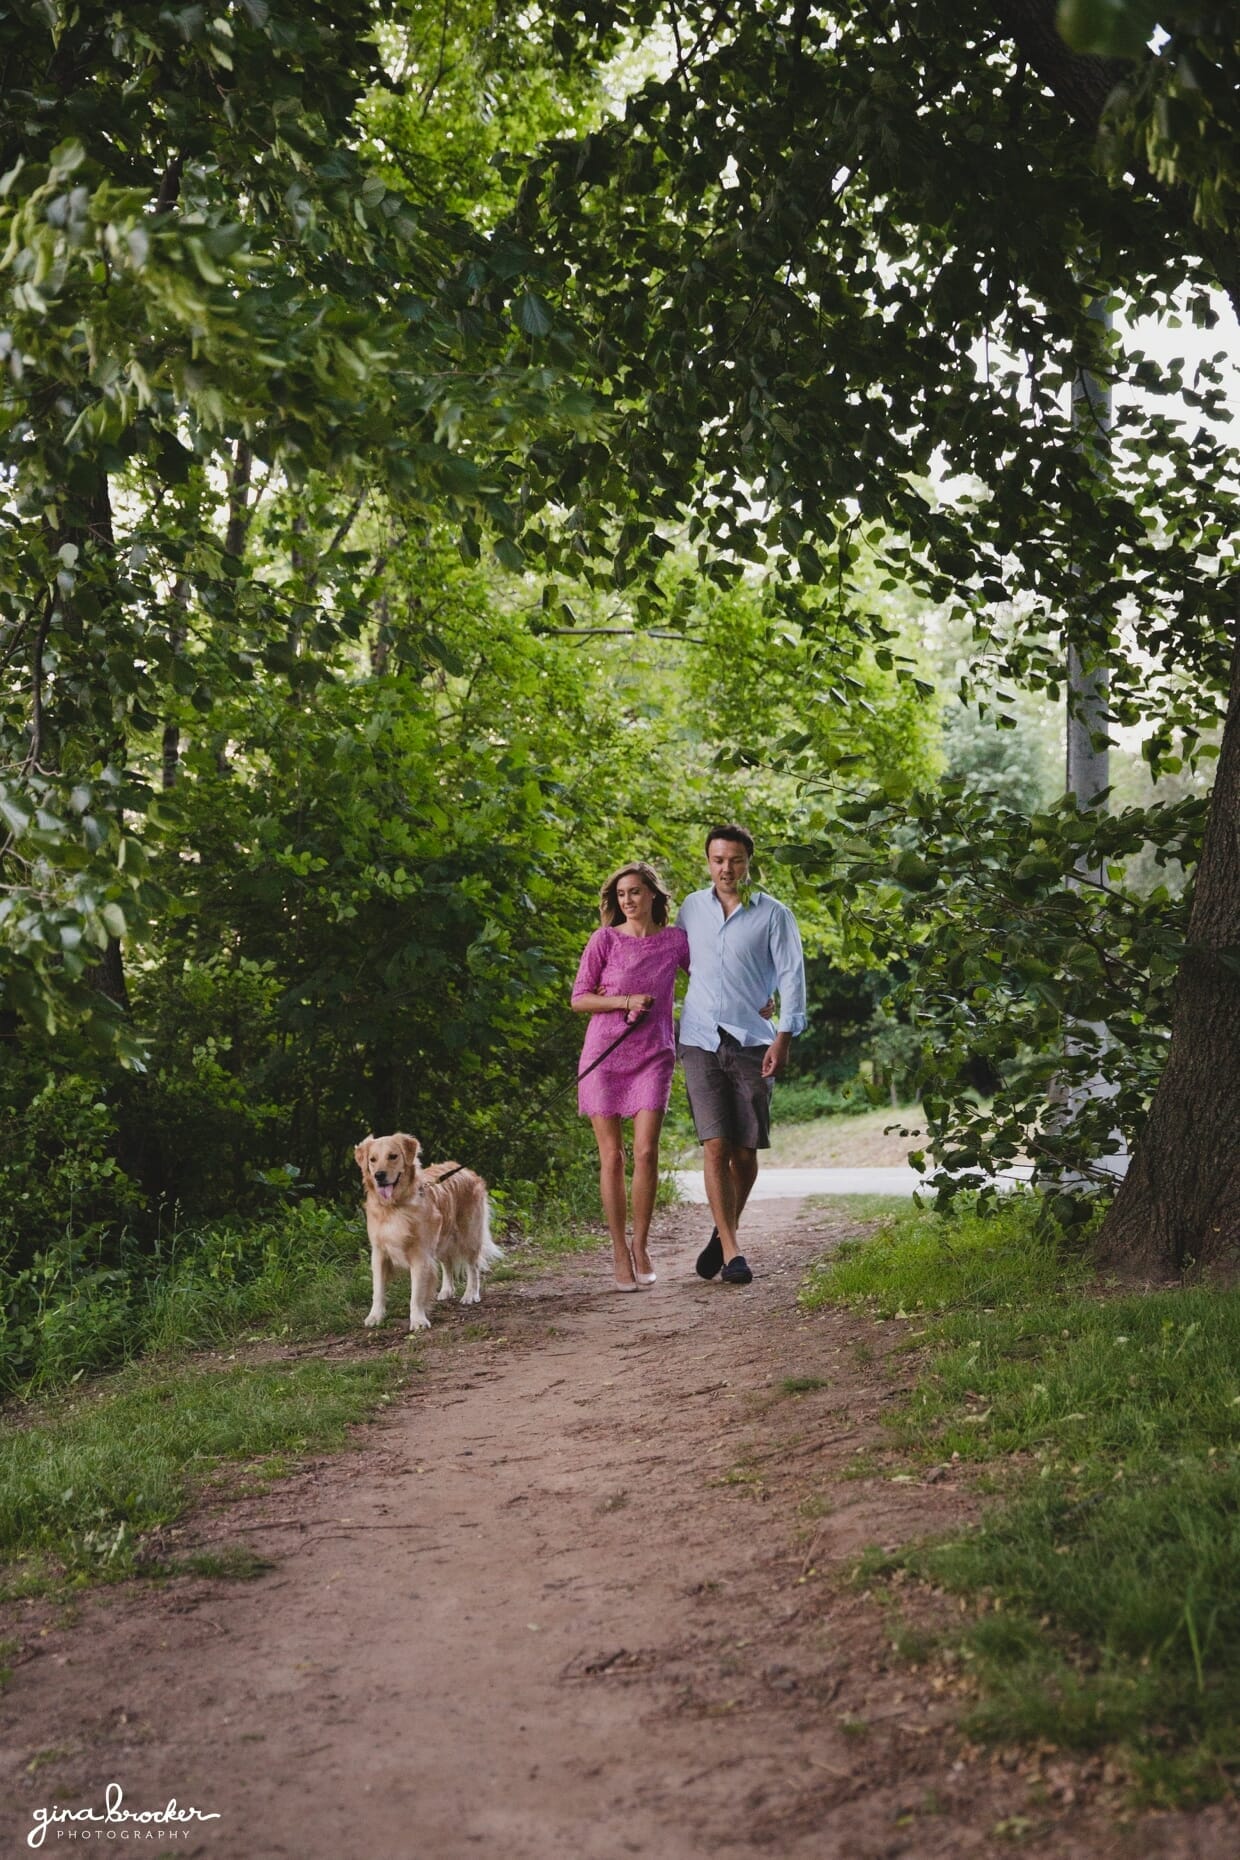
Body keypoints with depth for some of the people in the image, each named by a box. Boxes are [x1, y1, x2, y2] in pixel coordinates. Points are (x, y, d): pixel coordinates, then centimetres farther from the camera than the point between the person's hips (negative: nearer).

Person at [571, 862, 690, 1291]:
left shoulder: (674, 941, 3)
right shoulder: (605, 940, -1)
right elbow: (578, 999, 0)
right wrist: (625, 1001, -13)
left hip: (653, 1057, 1)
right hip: (604, 1056, 0)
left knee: (646, 1152, -10)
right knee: (612, 1156, 0)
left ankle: (641, 1244, 8)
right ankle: (620, 1254, 8)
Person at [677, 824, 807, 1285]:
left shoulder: (773, 914, 1)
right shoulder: (692, 907, 10)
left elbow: (791, 976, -2)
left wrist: (783, 1038, -12)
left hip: (751, 1041, -1)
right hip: (700, 1040, 1)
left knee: (745, 1149, 2)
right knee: (715, 1145, -10)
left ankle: (723, 1233, 24)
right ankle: (730, 1250, -9)